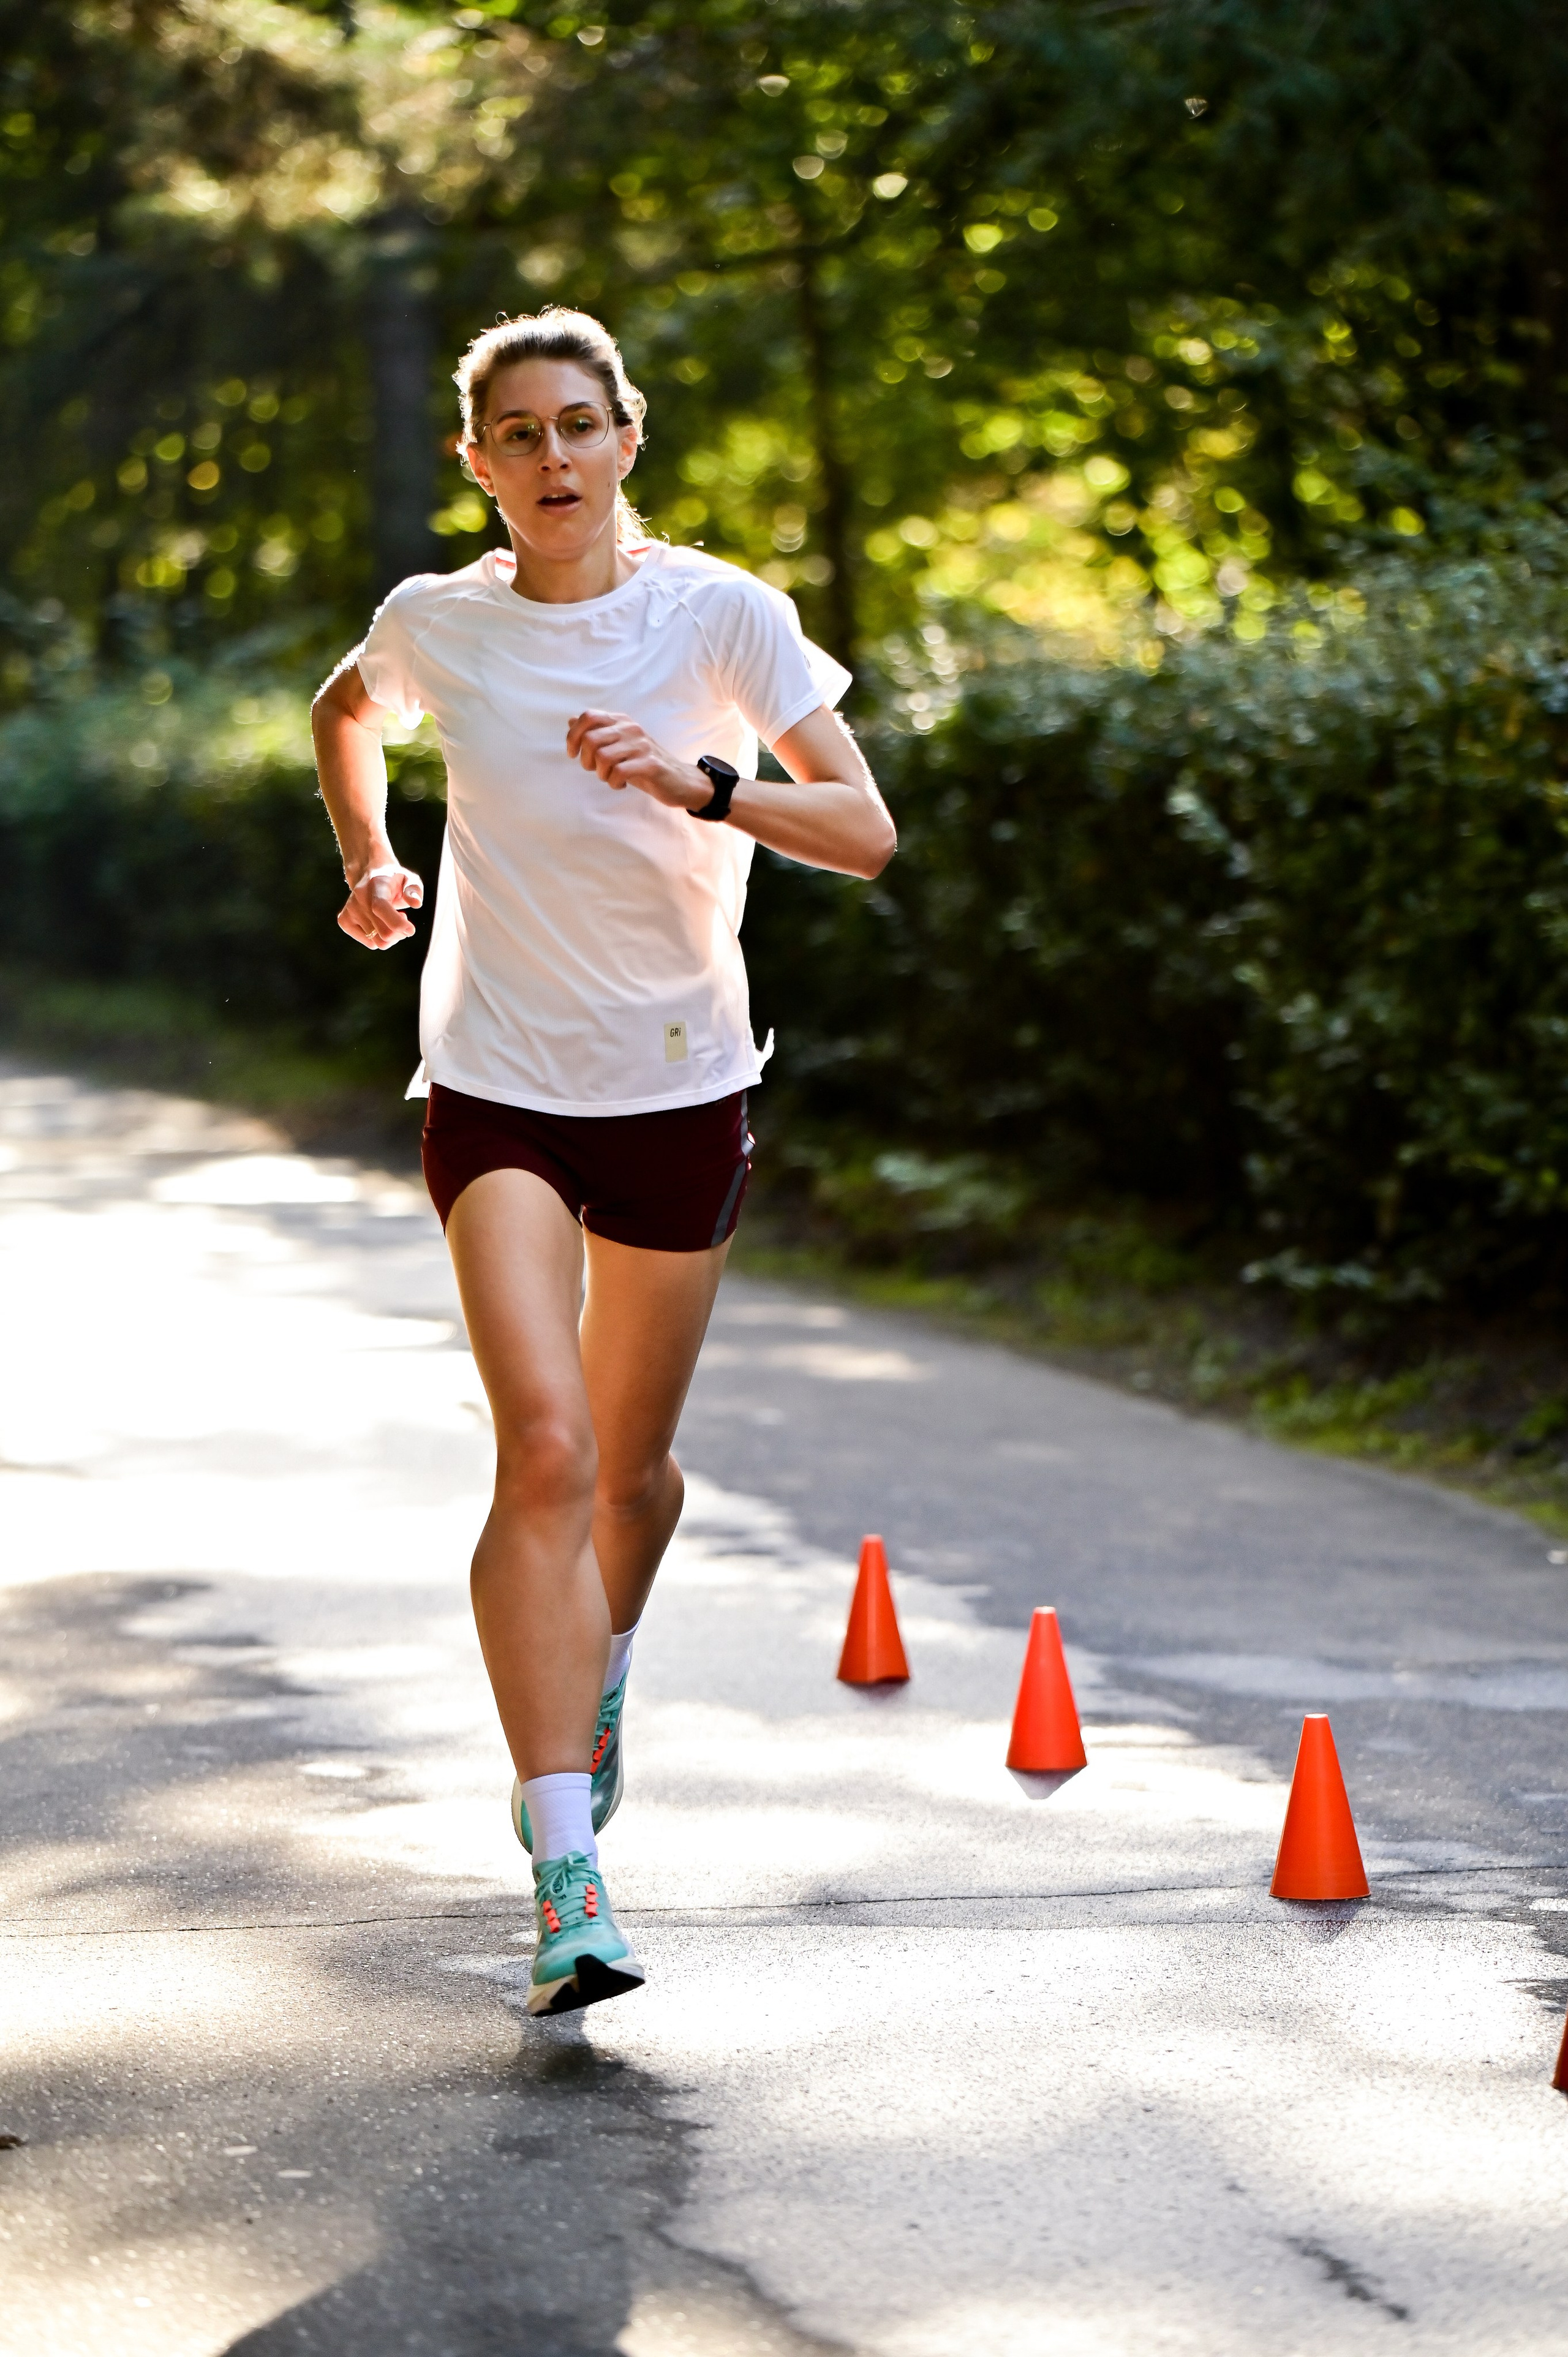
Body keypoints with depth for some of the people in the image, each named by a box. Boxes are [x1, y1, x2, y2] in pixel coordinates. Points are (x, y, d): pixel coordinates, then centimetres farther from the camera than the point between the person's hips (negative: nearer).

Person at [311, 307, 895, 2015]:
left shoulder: (723, 618, -8)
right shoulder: (435, 626, -3)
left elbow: (865, 833, -14)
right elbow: (345, 709, 22)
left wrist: (697, 783, -28)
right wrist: (369, 861, 7)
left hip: (679, 1089, 1)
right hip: (496, 1091, -1)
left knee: (628, 1463, 14)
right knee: (546, 1448, -18)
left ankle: (596, 1681, 49)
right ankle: (567, 1882, -18)